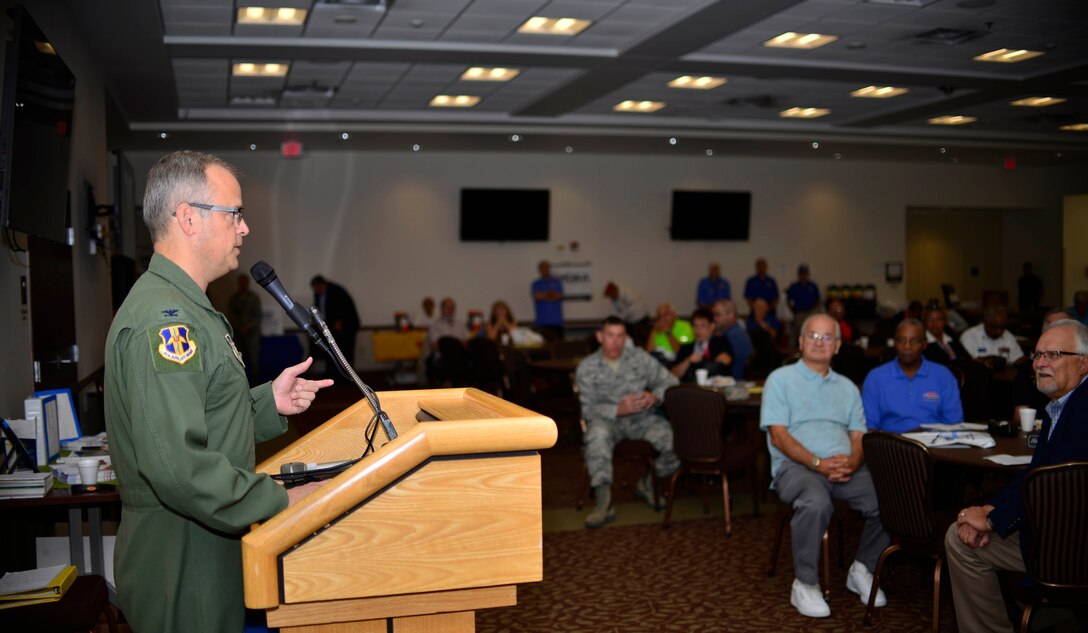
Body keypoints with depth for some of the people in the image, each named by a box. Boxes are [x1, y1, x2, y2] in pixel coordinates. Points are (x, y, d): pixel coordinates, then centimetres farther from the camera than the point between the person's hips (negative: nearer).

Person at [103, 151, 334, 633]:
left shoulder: (185, 308, 13)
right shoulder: (162, 319, -23)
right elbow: (177, 465, -31)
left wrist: (269, 402, 3)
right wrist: (284, 501, -24)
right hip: (182, 569, -10)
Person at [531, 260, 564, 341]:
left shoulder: (557, 282, 11)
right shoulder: (536, 284, 11)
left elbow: (560, 297, -1)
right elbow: (536, 298, -3)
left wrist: (544, 296, -8)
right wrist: (552, 297, -6)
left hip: (556, 320, 1)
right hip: (542, 321, -1)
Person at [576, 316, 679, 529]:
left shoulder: (640, 358, 5)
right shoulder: (586, 368, 0)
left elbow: (670, 381, 7)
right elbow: (589, 409, -6)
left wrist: (655, 396, -16)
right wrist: (618, 410, -24)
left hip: (642, 418, 2)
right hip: (607, 419, -2)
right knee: (597, 435, -39)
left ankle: (647, 483, 5)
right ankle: (604, 503, -37)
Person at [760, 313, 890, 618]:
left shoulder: (847, 387, 23)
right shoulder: (781, 379, 7)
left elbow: (859, 436, 14)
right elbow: (778, 435, -4)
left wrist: (853, 461, -11)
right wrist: (818, 463, -16)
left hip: (845, 467, 5)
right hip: (796, 465, -5)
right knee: (816, 503, -38)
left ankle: (863, 570, 3)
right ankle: (805, 585, -17)